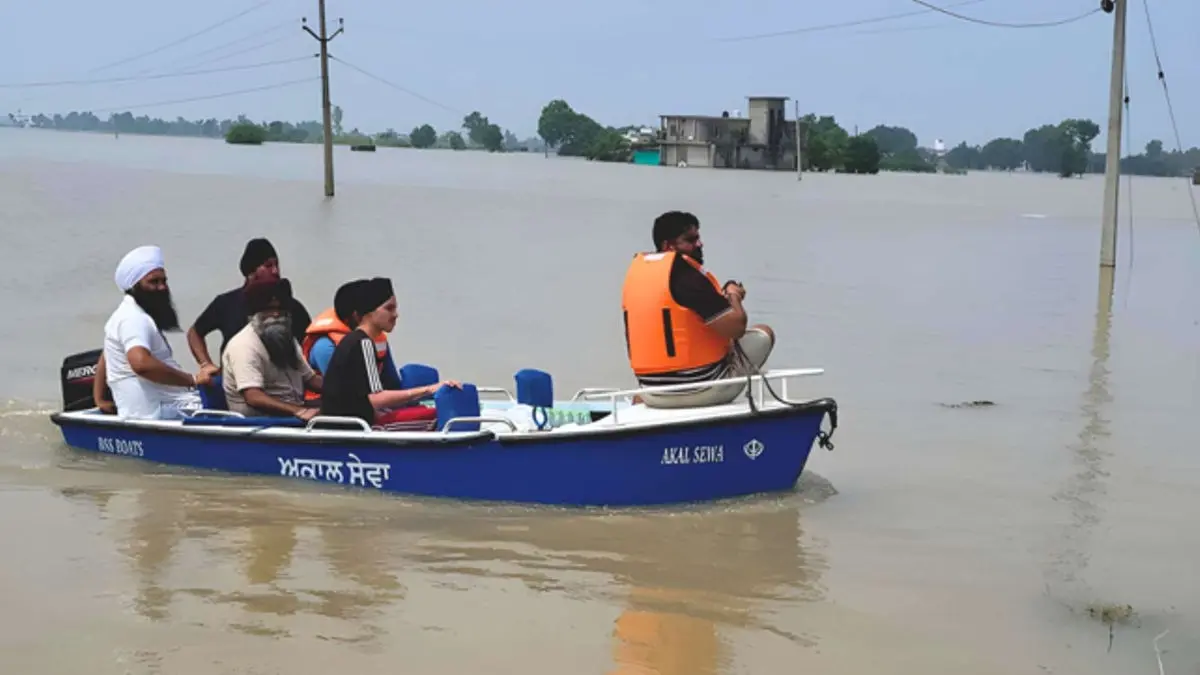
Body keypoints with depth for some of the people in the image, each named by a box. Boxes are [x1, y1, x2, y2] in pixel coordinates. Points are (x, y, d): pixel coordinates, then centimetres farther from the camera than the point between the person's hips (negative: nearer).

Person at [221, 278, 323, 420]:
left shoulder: (285, 338, 16)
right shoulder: (244, 345, -14)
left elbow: (309, 378, 20)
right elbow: (254, 397, -26)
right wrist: (297, 411, -38)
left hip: (292, 411, 9)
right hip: (259, 417, -9)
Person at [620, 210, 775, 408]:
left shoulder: (635, 270, 7)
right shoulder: (686, 272, -15)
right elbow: (736, 328, -17)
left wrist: (720, 299, 16)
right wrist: (734, 296, 4)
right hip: (702, 388, -6)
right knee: (764, 333, 13)